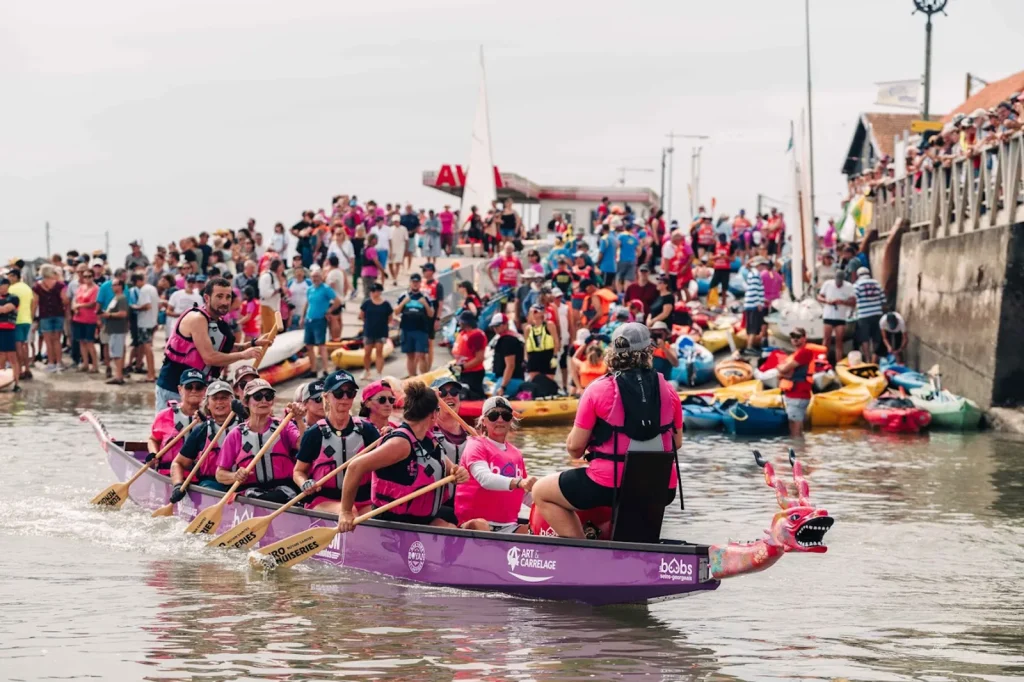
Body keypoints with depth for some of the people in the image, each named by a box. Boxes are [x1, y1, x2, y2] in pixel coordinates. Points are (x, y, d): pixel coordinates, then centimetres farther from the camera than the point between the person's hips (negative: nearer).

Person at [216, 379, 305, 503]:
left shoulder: (284, 427, 14)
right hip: (250, 491, 0)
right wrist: (235, 476, -8)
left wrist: (299, 421, -19)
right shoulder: (237, 435, 14)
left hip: (283, 491, 0)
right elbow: (220, 474, 14)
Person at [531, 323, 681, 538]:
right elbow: (677, 443, 11)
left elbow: (575, 446, -6)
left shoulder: (599, 390, -7)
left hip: (609, 485, -5)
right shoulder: (667, 390, 2)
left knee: (541, 492, 15)